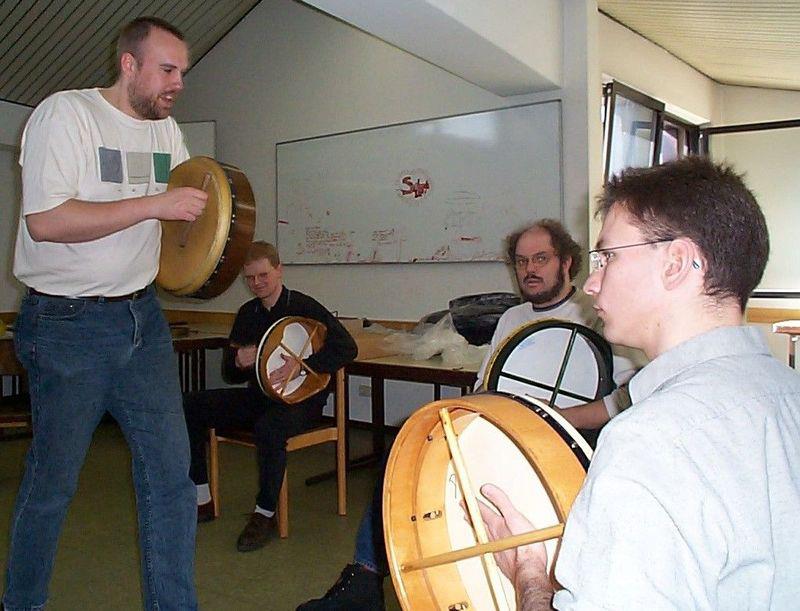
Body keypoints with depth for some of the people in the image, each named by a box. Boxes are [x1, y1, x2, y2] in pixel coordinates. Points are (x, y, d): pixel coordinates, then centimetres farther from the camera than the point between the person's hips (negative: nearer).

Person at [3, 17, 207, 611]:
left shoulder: (166, 129, 12)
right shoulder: (64, 113, -10)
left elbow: (185, 204, 24)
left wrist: (210, 205, 1)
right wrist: (154, 205, -24)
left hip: (143, 318, 6)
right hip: (67, 324, -6)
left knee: (171, 472, 4)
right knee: (52, 483, 7)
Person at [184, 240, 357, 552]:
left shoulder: (304, 307, -9)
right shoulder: (247, 313, 10)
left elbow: (347, 348, -20)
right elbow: (231, 375, 15)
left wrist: (301, 367, -26)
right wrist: (239, 361, -10)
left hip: (301, 398, -7)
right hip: (258, 396, 7)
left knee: (269, 426, -40)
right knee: (190, 406, -8)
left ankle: (265, 514, -19)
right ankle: (202, 500, 0)